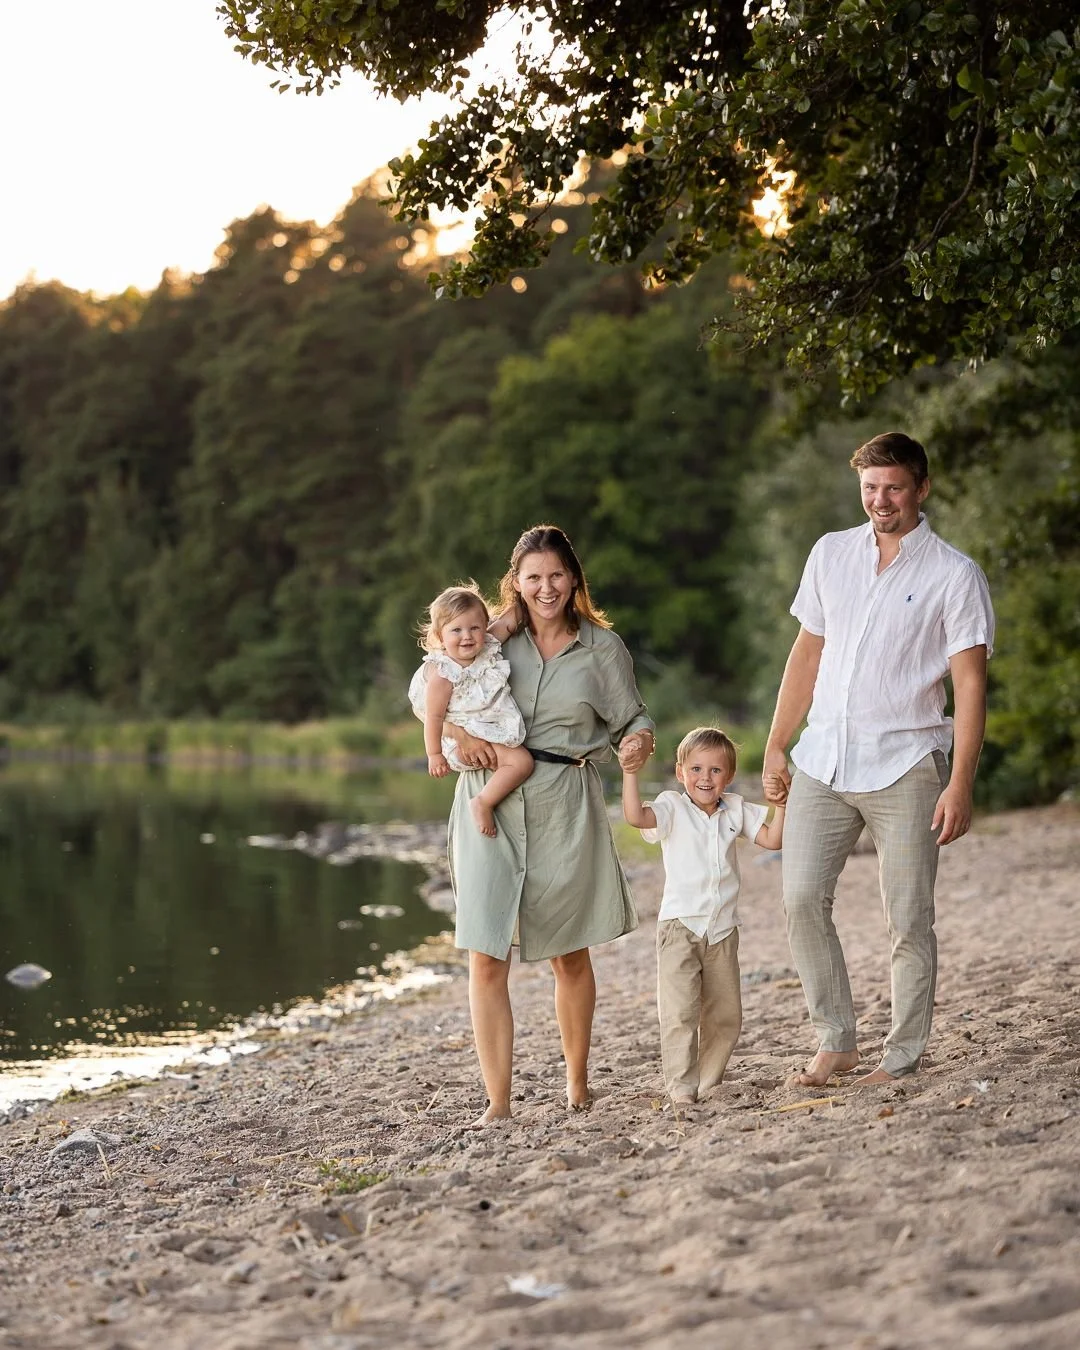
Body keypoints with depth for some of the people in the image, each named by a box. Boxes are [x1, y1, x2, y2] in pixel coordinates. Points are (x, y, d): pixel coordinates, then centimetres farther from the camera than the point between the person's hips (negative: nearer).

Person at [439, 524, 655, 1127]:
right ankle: (498, 1104, -4)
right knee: (487, 960, -8)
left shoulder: (603, 647, 5)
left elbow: (632, 717, 10)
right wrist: (455, 730, -10)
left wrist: (640, 742, -14)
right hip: (490, 805, 0)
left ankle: (578, 1082, 32)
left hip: (566, 808, 0)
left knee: (571, 956, 12)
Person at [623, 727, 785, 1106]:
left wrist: (780, 802, -2)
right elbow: (635, 816, -23)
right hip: (680, 925, -5)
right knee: (680, 1011, -13)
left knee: (725, 1014, 9)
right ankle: (681, 1087, -10)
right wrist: (630, 772, -30)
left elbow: (772, 839, 8)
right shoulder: (672, 808, -5)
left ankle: (710, 1082, 20)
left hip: (722, 929, 5)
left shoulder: (735, 810, 8)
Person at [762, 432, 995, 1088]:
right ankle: (836, 1042, 8)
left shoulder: (955, 574, -2)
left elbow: (970, 684, -5)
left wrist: (961, 785, -13)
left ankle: (902, 1059, 8)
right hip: (823, 760, 4)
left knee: (909, 921, -2)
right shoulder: (831, 553, 11)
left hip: (904, 767, -4)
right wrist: (775, 747, 13)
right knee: (802, 899, -4)